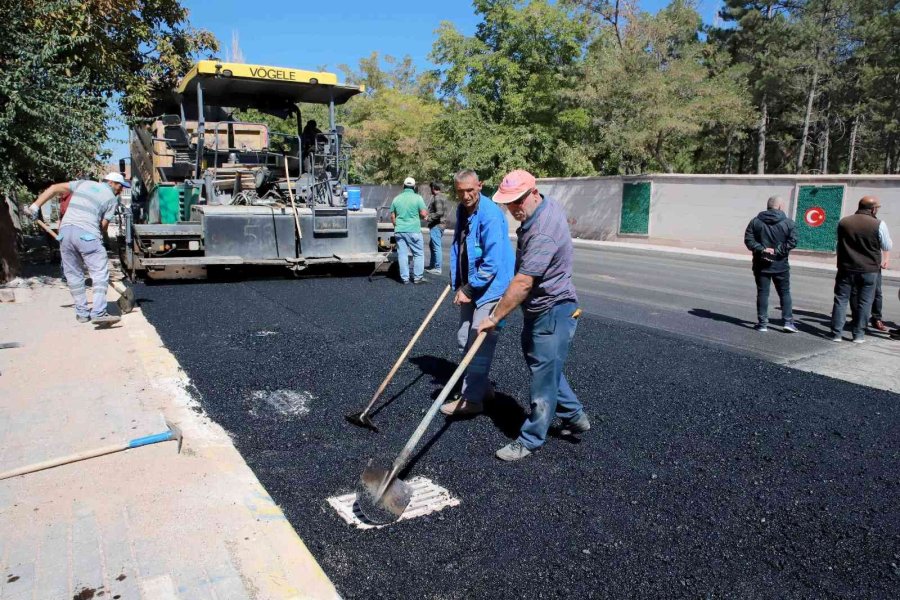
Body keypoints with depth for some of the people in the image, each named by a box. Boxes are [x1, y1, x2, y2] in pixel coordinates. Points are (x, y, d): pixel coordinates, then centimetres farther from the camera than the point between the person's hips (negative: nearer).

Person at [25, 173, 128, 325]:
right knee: (100, 273, -5)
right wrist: (98, 238, 19)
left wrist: (35, 206, 16)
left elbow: (54, 188, 17)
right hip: (87, 234, -6)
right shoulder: (112, 198, 9)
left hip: (65, 230, 6)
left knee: (73, 275, 12)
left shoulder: (83, 184, 22)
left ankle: (82, 312, 16)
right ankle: (98, 313, -17)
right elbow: (103, 225, 4)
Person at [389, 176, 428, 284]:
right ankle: (418, 277, 8)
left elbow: (392, 216, 12)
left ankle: (405, 278, 9)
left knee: (402, 254, 6)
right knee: (418, 253, 8)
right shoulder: (417, 198, -6)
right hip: (414, 230, -3)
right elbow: (423, 214, -8)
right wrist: (426, 214, 15)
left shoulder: (396, 199, 7)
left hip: (399, 231, 4)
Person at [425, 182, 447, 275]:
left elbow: (439, 212, -25)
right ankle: (432, 265, 28)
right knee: (433, 245, 19)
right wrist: (429, 214, 20)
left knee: (437, 247, -6)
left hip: (436, 225, -11)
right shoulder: (442, 197, 15)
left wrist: (429, 218, -16)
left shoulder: (437, 198, -16)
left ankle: (437, 268, -2)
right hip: (440, 224, 11)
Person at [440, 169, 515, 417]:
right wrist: (457, 284, 5)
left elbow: (492, 262, -24)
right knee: (463, 339, 14)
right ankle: (482, 387, 29)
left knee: (479, 344, -6)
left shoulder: (490, 215, -20)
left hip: (490, 288, -9)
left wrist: (469, 289, -17)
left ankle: (471, 399, 3)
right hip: (469, 287, 9)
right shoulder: (462, 211, 8)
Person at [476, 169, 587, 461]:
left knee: (544, 377, 1)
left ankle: (530, 440, 13)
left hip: (553, 312, -11)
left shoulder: (542, 233, -30)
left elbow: (523, 284, -31)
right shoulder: (547, 204, 3)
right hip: (539, 309, 11)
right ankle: (574, 416, 35)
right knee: (540, 363, 22)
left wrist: (494, 318, -24)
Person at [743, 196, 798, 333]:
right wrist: (777, 251, -11)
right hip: (780, 265, -1)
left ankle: (762, 323, 4)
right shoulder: (788, 222, -3)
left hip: (761, 265, 1)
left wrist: (761, 249, -11)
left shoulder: (756, 221, 1)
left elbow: (748, 239, -7)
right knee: (784, 293, 11)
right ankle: (788, 322, 9)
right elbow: (792, 241, -11)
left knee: (762, 293, 4)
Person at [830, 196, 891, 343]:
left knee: (841, 299, 6)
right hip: (869, 270, -2)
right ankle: (858, 335, 11)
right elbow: (887, 246, 0)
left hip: (846, 269, 2)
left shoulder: (843, 222, 0)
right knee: (864, 302, 8)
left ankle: (836, 333, 5)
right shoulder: (878, 224, -9)